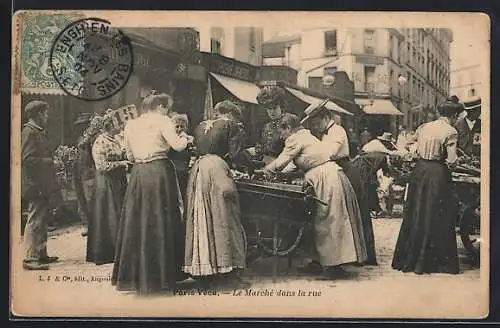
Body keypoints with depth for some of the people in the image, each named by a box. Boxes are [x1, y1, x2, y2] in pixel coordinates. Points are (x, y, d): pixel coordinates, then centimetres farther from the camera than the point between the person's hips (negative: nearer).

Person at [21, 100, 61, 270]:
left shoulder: (38, 132, 16)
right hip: (36, 186, -10)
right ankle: (30, 258, -5)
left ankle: (40, 255, 22)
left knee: (42, 221, 14)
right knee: (35, 221, -8)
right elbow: (27, 159, -21)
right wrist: (48, 161, -13)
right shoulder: (29, 132, -13)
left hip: (43, 186, 10)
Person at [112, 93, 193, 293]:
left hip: (138, 174, 5)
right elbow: (177, 145, -10)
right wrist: (185, 138, 10)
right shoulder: (162, 121, 0)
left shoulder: (131, 124, 16)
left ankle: (134, 274, 12)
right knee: (160, 222, 2)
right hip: (159, 172, -5)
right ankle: (161, 275, 7)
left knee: (137, 223, 8)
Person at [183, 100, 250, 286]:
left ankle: (201, 267, 11)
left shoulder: (200, 126, 19)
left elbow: (197, 149, 19)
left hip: (198, 171, 6)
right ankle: (226, 269, -3)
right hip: (217, 169, -6)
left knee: (200, 218, 8)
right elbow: (235, 153, -6)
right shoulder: (229, 125, 2)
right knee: (222, 217, -3)